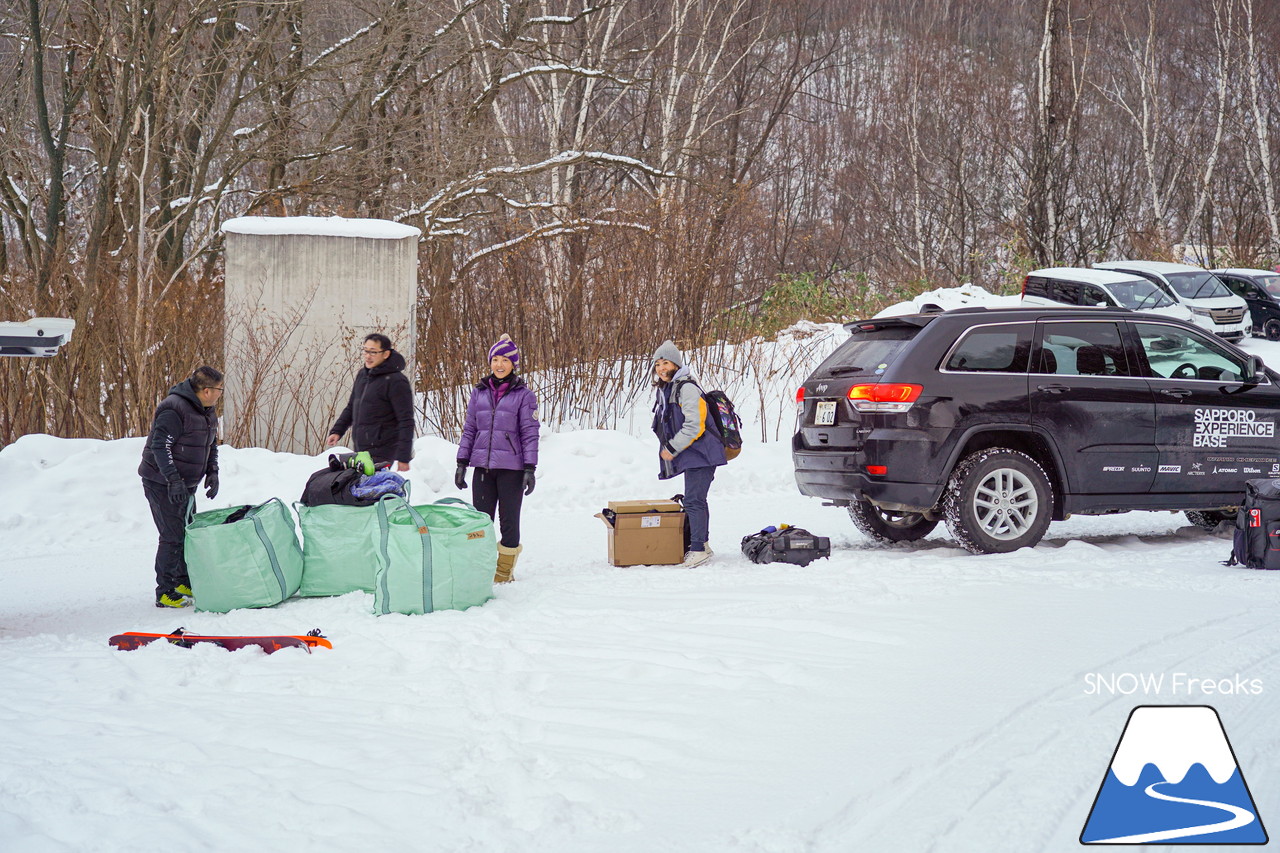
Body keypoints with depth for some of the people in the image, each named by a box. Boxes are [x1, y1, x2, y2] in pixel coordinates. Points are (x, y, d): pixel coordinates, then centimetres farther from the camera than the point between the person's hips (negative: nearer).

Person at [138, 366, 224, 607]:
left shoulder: (207, 412, 8)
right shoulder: (174, 410, -23)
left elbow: (211, 445, 20)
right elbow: (160, 447, -25)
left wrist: (212, 472, 7)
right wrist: (173, 480, -29)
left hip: (185, 485, 9)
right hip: (162, 485, -9)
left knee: (187, 532, 15)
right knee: (173, 536, -10)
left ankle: (184, 583, 30)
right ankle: (164, 593, -3)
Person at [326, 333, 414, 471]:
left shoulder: (396, 381, -12)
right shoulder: (362, 375, 13)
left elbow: (406, 422, -13)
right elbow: (351, 407, 25)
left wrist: (403, 458, -17)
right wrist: (337, 431, 12)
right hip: (360, 449, 8)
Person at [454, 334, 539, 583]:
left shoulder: (523, 394, 0)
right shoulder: (479, 392, 10)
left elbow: (530, 433, -2)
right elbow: (469, 429, 13)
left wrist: (530, 469, -7)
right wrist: (462, 463, 7)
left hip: (511, 467, -3)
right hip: (483, 467, 3)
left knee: (509, 520, 3)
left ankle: (505, 569, 15)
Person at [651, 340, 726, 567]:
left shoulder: (687, 388, -14)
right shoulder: (665, 390, 17)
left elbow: (694, 426, -21)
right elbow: (667, 427, 29)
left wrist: (673, 449, -16)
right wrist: (667, 450, 15)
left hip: (700, 454, -10)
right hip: (690, 456, 10)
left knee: (693, 501, -13)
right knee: (695, 500, 15)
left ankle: (698, 548, -12)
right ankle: (701, 545, 23)